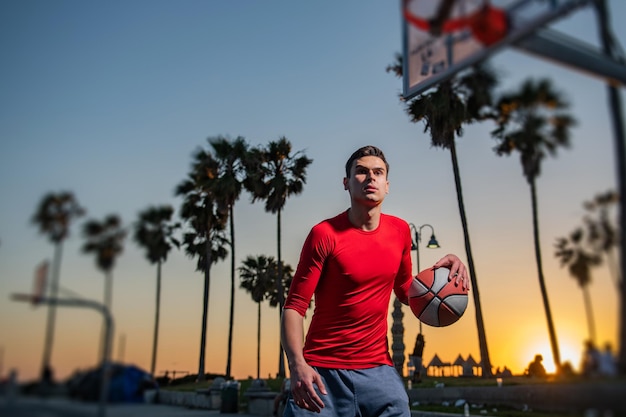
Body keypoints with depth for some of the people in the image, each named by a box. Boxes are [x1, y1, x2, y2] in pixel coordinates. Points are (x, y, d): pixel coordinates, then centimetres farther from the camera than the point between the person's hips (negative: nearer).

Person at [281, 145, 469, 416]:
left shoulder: (400, 231, 5)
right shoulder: (325, 234, -11)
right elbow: (294, 306, -11)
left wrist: (439, 271, 2)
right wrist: (297, 364, -26)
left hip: (378, 369, 4)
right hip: (322, 371, -3)